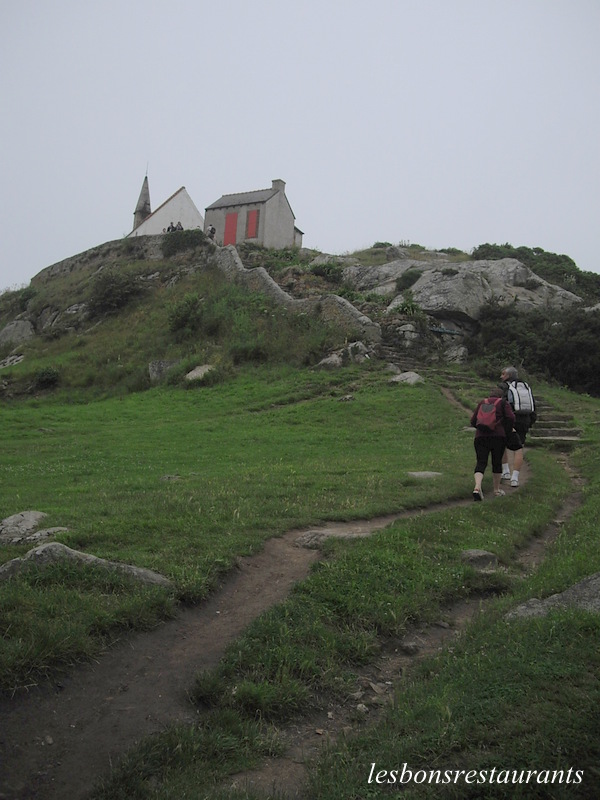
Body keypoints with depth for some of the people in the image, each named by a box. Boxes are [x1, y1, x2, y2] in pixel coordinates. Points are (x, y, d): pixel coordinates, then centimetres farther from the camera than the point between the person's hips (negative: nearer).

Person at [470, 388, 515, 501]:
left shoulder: (482, 403, 18)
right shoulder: (503, 403, 10)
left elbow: (473, 421, 13)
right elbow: (511, 417, -4)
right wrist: (507, 430, 12)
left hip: (480, 436, 2)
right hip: (498, 436, -1)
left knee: (481, 463, -2)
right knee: (497, 463, 12)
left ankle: (477, 487, -23)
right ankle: (497, 490, 22)